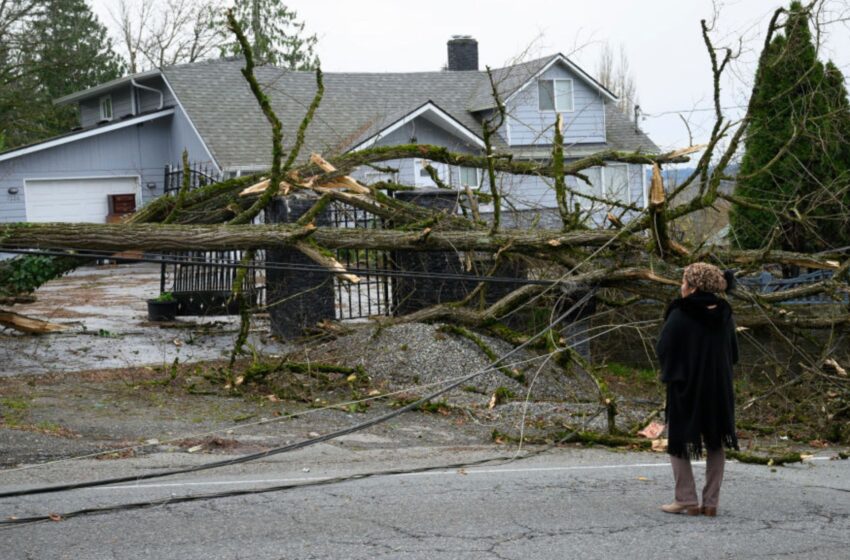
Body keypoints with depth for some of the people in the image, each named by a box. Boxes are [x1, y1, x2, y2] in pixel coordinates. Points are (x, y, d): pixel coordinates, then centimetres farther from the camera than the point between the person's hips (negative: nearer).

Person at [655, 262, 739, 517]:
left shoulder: (679, 316, -16)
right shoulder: (724, 315, 1)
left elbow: (662, 350, -11)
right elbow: (733, 354, 8)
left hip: (685, 386, -4)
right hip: (719, 388, 5)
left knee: (679, 442, 9)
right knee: (716, 445, 13)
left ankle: (686, 499, 4)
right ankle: (711, 502, 11)